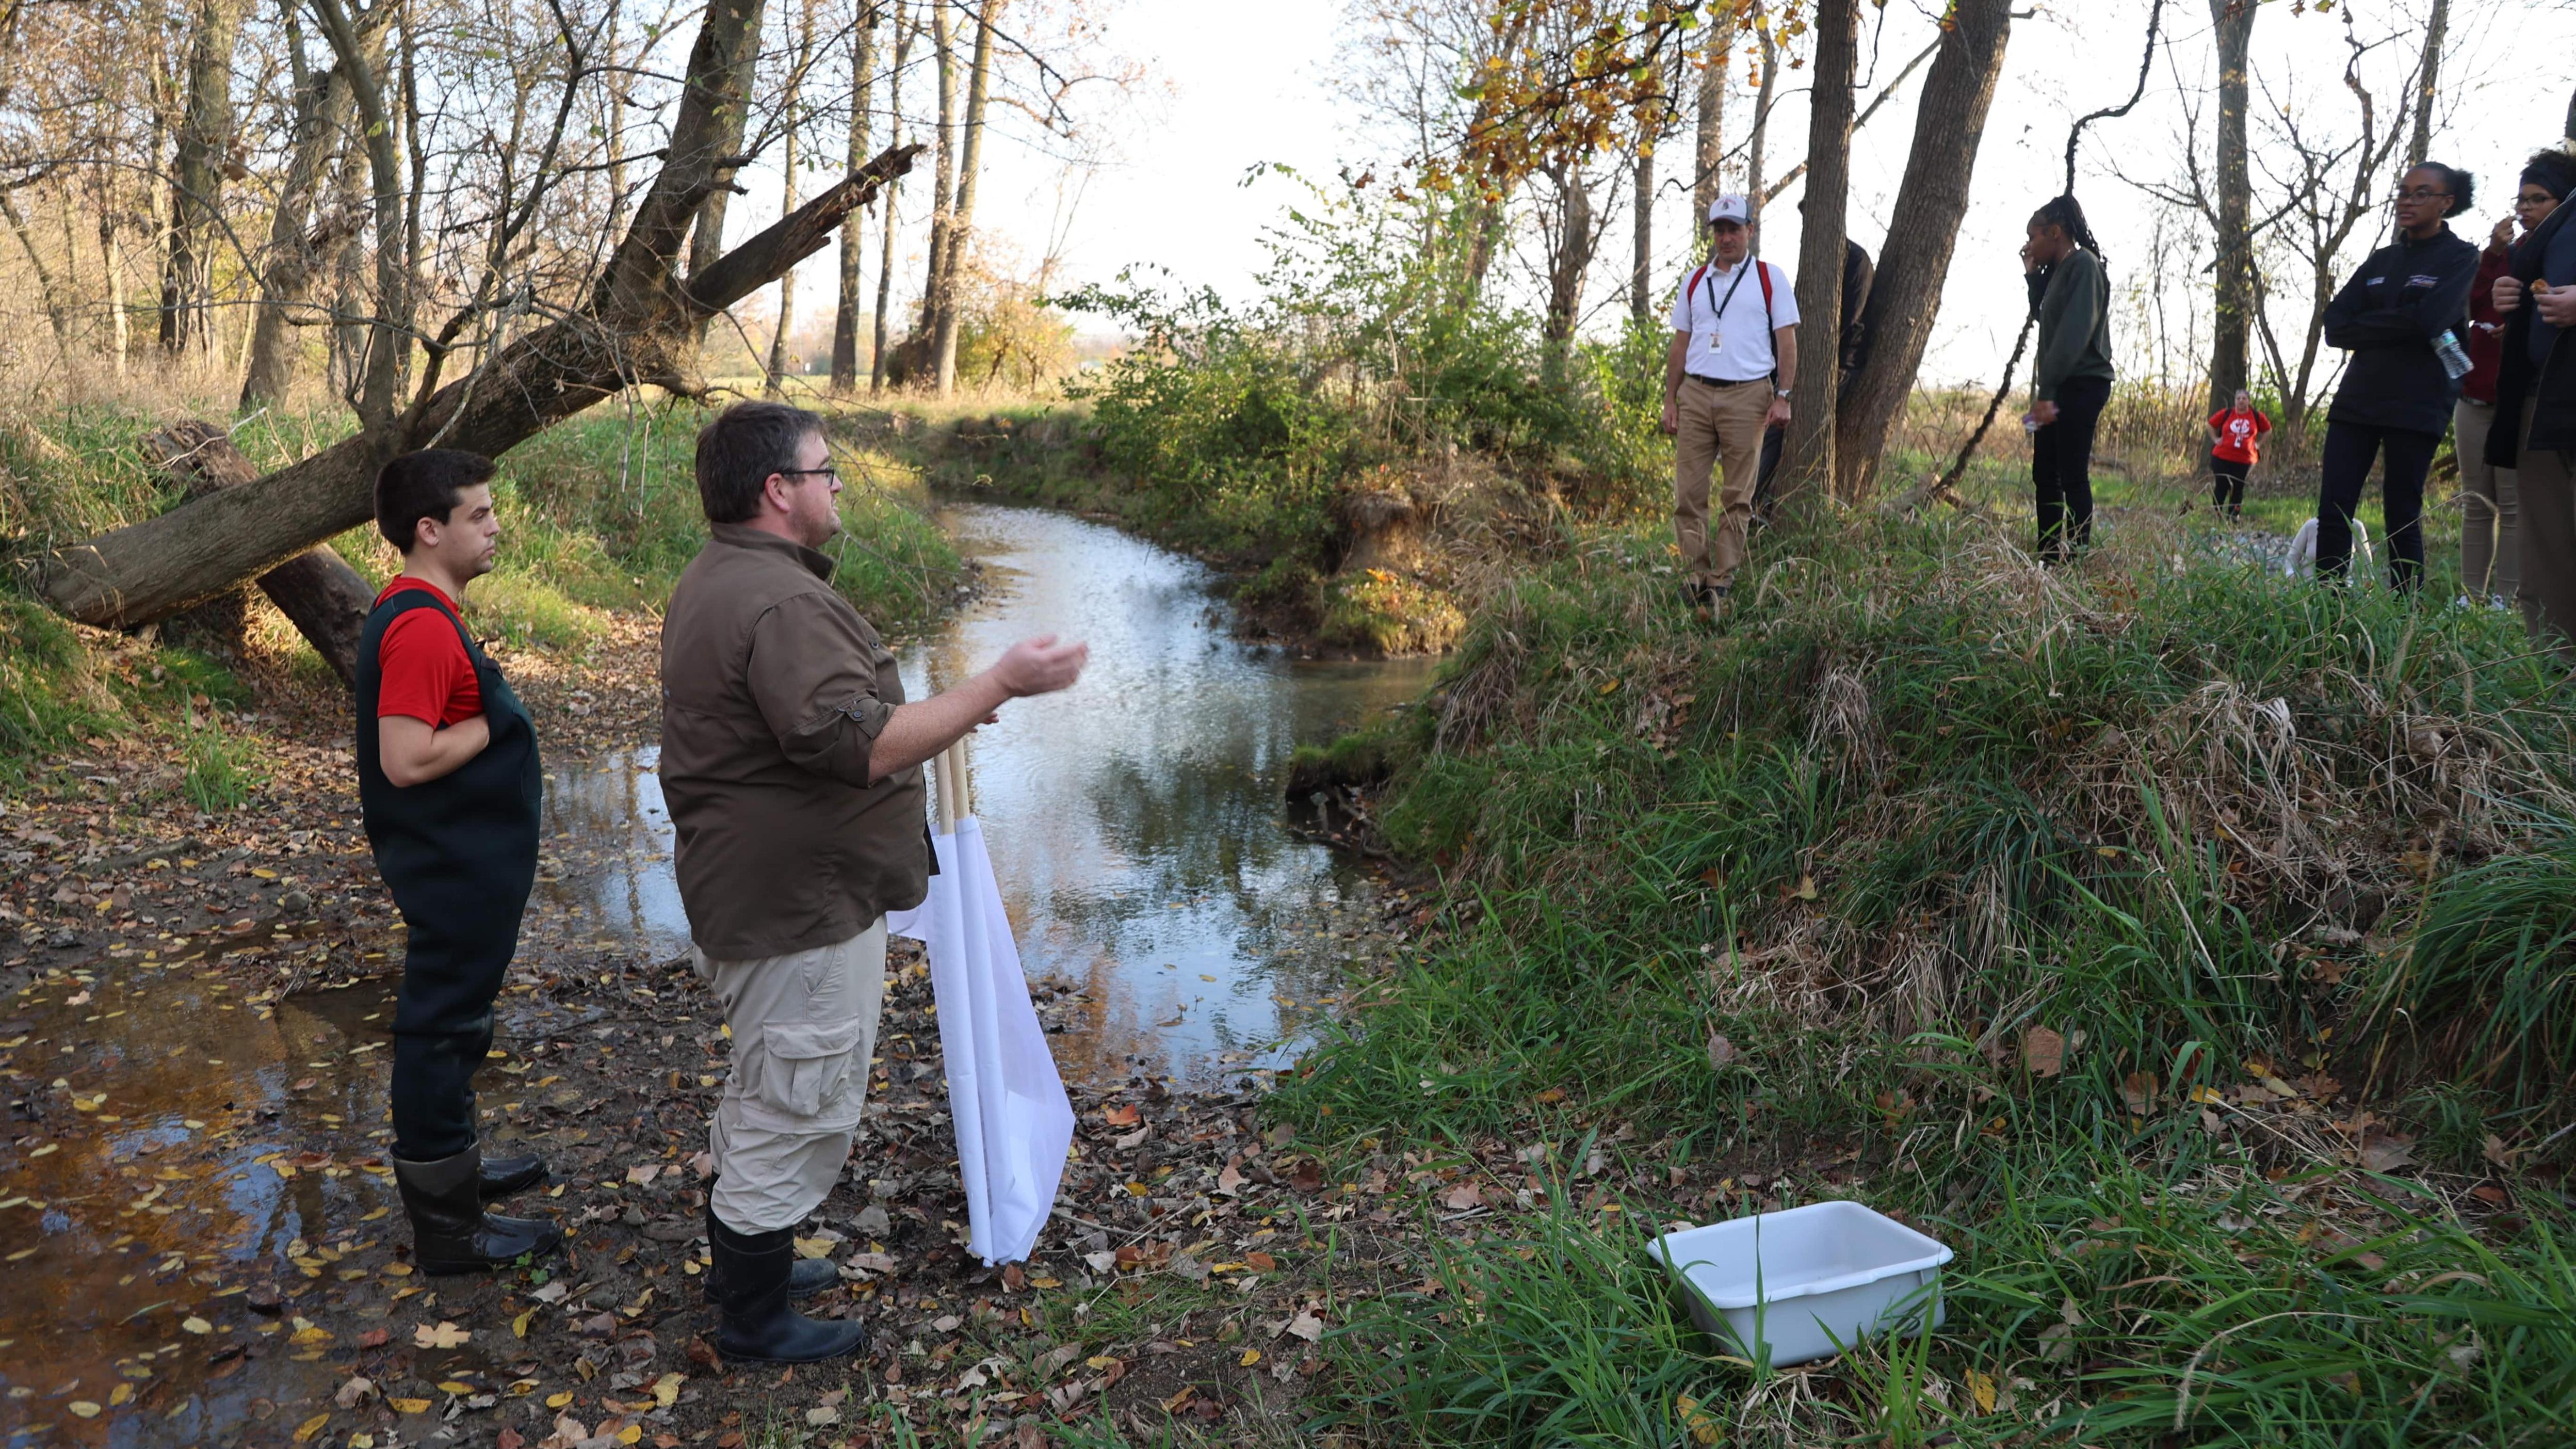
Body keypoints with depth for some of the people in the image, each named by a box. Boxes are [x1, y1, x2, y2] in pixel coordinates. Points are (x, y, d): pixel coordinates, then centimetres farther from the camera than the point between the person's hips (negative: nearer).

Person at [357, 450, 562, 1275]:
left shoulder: (415, 614, 10)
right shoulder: (423, 627, -23)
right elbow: (407, 759, -29)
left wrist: (508, 761, 11)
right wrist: (493, 722, -17)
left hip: (461, 862, 11)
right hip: (455, 868, -11)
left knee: (449, 1022, 22)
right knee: (443, 1029, 0)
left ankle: (452, 1167, 38)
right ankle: (447, 1225, 12)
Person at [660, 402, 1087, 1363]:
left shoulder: (717, 582, 11)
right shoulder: (778, 604, -26)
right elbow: (860, 749, -33)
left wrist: (938, 711, 18)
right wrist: (998, 686, -29)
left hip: (755, 895, 11)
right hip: (802, 911, -11)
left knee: (762, 1096, 26)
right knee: (798, 1114, 4)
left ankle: (743, 1263, 44)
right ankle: (756, 1322, 21)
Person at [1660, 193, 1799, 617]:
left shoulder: (1771, 278, 6)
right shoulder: (1695, 281, 16)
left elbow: (1787, 342, 3)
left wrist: (1783, 397, -7)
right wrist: (1669, 400, 10)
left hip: (1747, 395, -3)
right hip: (1696, 393, 3)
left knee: (1738, 494, -1)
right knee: (1689, 490, -2)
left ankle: (1723, 580, 3)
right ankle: (1696, 576, 4)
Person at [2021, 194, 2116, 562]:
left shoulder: (2083, 265, -10)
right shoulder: (2058, 271, 18)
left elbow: (2074, 332, -20)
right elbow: (2044, 317, 29)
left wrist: (2047, 392, -26)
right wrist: (2033, 275, 17)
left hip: (2081, 385, -10)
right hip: (2058, 387, 10)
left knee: (2073, 477, -11)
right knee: (2044, 475, 8)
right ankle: (2049, 559, 11)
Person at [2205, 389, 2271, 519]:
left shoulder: (2256, 416, 2)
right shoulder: (2227, 413, 0)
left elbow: (2267, 430, 17)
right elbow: (2211, 424, 13)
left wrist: (2258, 443, 10)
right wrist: (2215, 439, 6)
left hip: (2244, 459, 0)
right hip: (2222, 457, 0)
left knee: (2238, 489, 1)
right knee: (2221, 487, 2)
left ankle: (2234, 516, 8)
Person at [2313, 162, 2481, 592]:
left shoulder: (2460, 258, 1)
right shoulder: (2382, 259, 16)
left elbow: (2428, 321, -16)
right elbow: (2335, 326, 5)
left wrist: (2365, 324, -4)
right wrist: (2396, 326, -7)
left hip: (2416, 407, -5)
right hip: (2357, 398, 5)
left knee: (2402, 519, -2)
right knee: (2332, 513, -4)